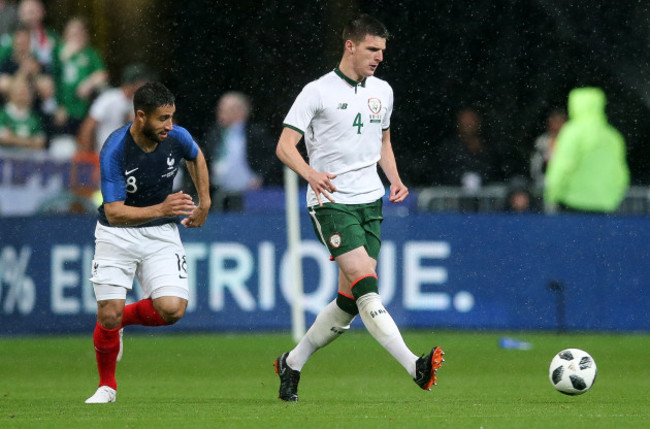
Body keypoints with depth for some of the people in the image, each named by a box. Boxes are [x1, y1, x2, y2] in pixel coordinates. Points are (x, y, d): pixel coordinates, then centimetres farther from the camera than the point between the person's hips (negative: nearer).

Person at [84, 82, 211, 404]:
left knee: (172, 309, -17)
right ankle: (107, 385, 17)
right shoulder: (114, 151, -25)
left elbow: (196, 158, 14)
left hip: (161, 233, 3)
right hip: (117, 233, -3)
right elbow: (114, 212, -28)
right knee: (109, 314, -10)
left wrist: (204, 203, 15)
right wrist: (161, 210, -40)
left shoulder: (177, 138, -13)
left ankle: (124, 317, 16)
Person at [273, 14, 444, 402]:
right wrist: (312, 174, -27)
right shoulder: (318, 92, -7)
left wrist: (395, 180, 8)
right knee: (366, 286, -21)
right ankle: (415, 367, -30)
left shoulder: (382, 92, 12)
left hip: (371, 201, 7)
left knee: (350, 300, 4)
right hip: (332, 201, -7)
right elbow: (285, 146, -8)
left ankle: (292, 364, 22)